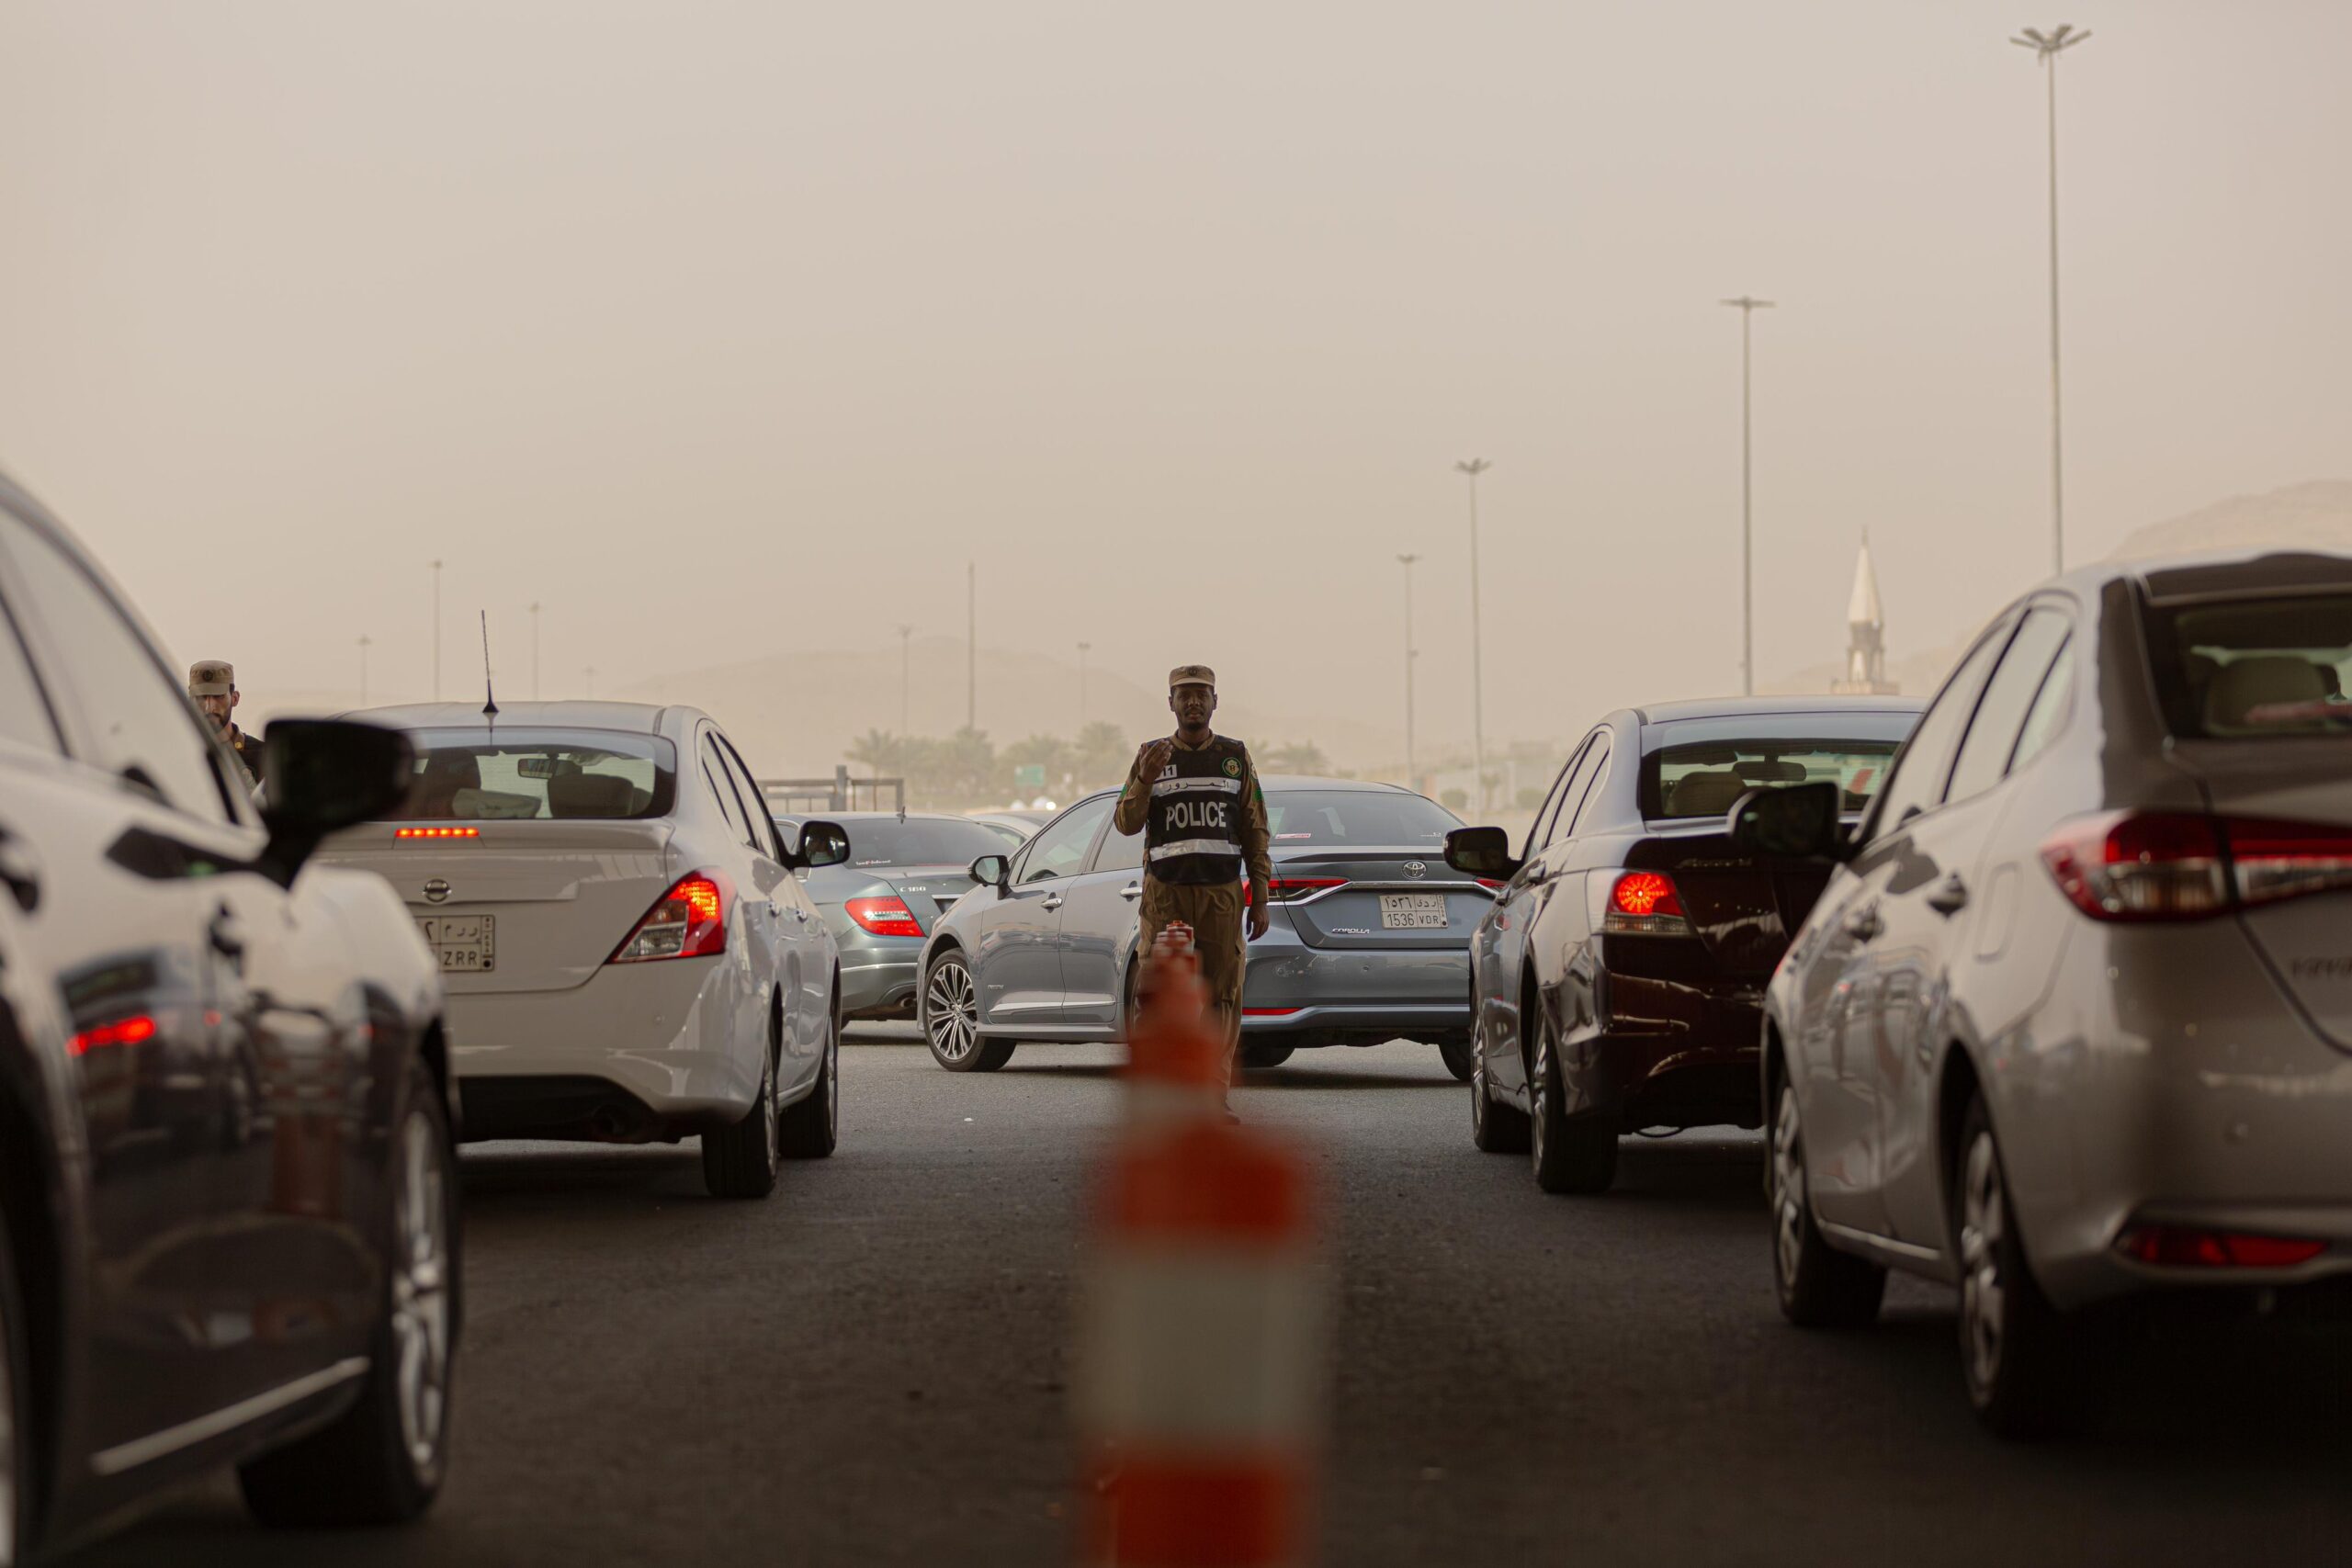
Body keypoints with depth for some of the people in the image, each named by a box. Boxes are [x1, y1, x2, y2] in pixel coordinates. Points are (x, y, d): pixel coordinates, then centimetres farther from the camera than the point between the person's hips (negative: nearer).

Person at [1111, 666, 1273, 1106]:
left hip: (1222, 896, 1)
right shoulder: (1152, 756, 8)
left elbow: (1256, 832, 10)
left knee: (1223, 996, -3)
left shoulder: (1235, 757, 10)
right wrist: (1144, 780, -19)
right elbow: (1126, 822, 0)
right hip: (1165, 895, -1)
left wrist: (1260, 899, 4)